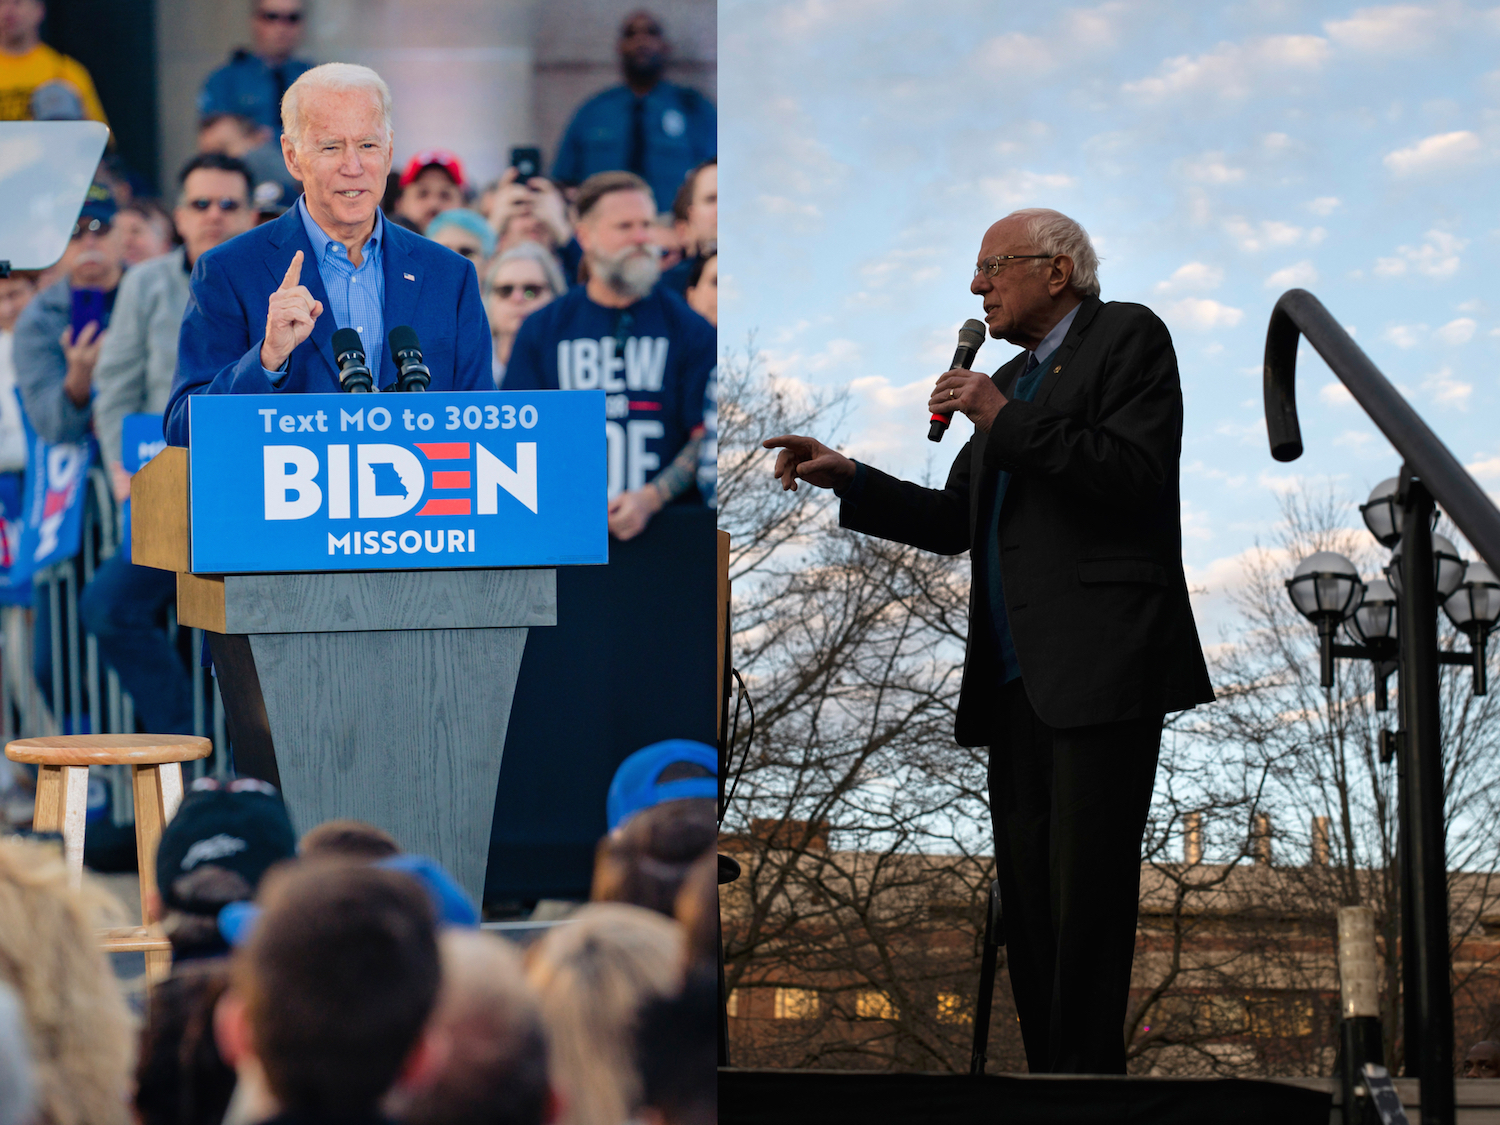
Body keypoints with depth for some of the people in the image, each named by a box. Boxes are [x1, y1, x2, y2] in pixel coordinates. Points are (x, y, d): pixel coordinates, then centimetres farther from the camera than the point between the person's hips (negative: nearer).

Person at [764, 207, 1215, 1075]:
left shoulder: (1128, 337, 1)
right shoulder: (1011, 379, 26)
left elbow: (1136, 471, -14)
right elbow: (955, 524, 25)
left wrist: (1004, 422, -12)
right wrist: (846, 479, 13)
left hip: (1102, 667, -9)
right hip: (1019, 678, 9)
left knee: (1087, 896, -12)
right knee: (1028, 898, 5)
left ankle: (1089, 1070, -13)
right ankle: (1047, 1069, 7)